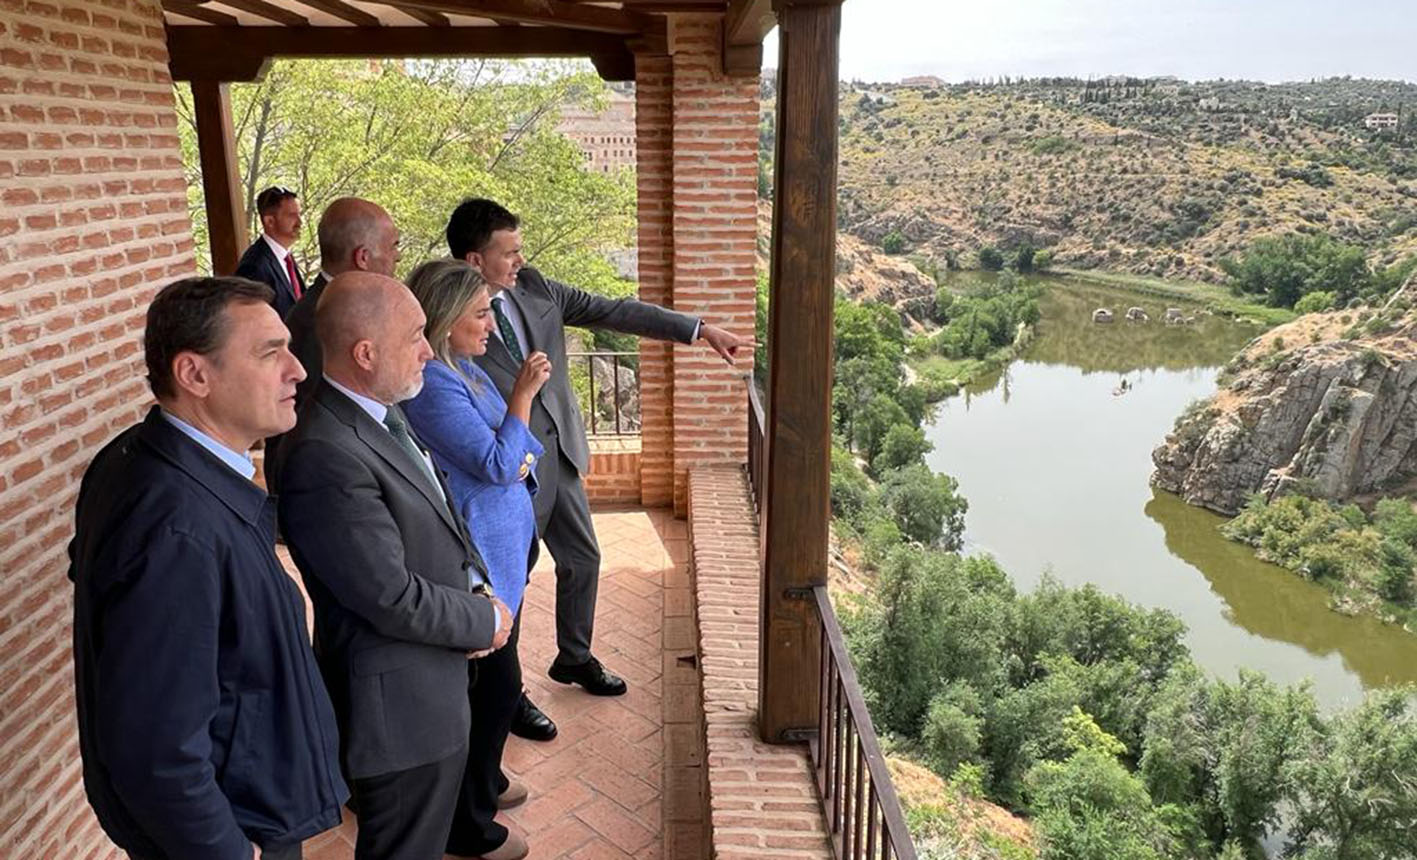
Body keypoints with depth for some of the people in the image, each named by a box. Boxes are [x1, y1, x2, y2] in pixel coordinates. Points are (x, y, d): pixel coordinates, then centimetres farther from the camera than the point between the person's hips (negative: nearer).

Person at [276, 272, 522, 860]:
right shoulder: (325, 457, -29)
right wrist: (485, 621, -11)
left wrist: (474, 589, 0)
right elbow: (394, 601, -26)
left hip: (435, 685, 9)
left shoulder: (381, 414, 3)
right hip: (401, 704, -9)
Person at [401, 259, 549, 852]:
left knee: (492, 677, 23)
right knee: (497, 681, 1)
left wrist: (517, 455, -1)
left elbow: (508, 452, 18)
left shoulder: (461, 367, 8)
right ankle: (467, 824, 19)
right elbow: (496, 465, -21)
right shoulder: (433, 384, -22)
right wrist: (523, 393, -19)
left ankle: (482, 779, 43)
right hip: (478, 557, -10)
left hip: (505, 543, 10)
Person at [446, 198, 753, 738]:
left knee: (582, 558, 20)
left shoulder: (534, 288, 0)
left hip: (558, 452, 7)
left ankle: (574, 659, 44)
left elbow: (613, 312, 0)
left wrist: (700, 330, -2)